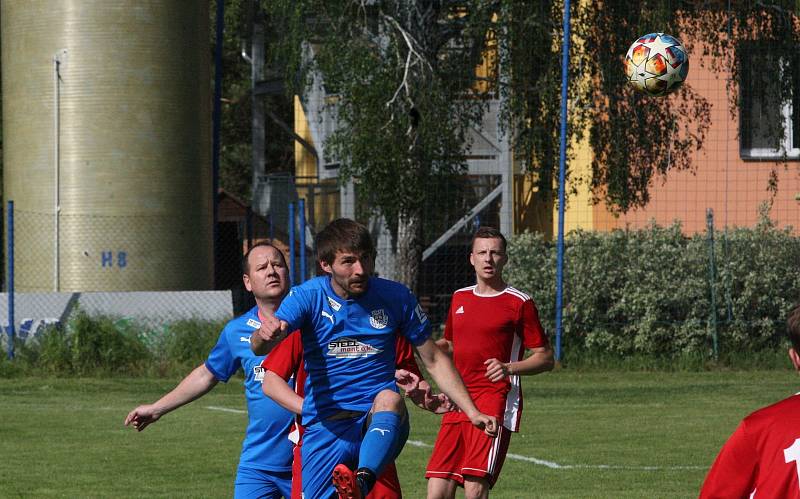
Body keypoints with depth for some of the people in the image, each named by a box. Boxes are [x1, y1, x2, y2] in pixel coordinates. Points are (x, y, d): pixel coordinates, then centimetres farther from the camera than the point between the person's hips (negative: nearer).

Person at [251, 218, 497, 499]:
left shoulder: (395, 297, 3)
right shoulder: (308, 297, -1)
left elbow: (433, 360, 13)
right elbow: (261, 348, -16)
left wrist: (472, 412, 6)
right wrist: (266, 335, -42)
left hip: (381, 425, -1)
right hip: (325, 426, 1)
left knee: (389, 399, -35)